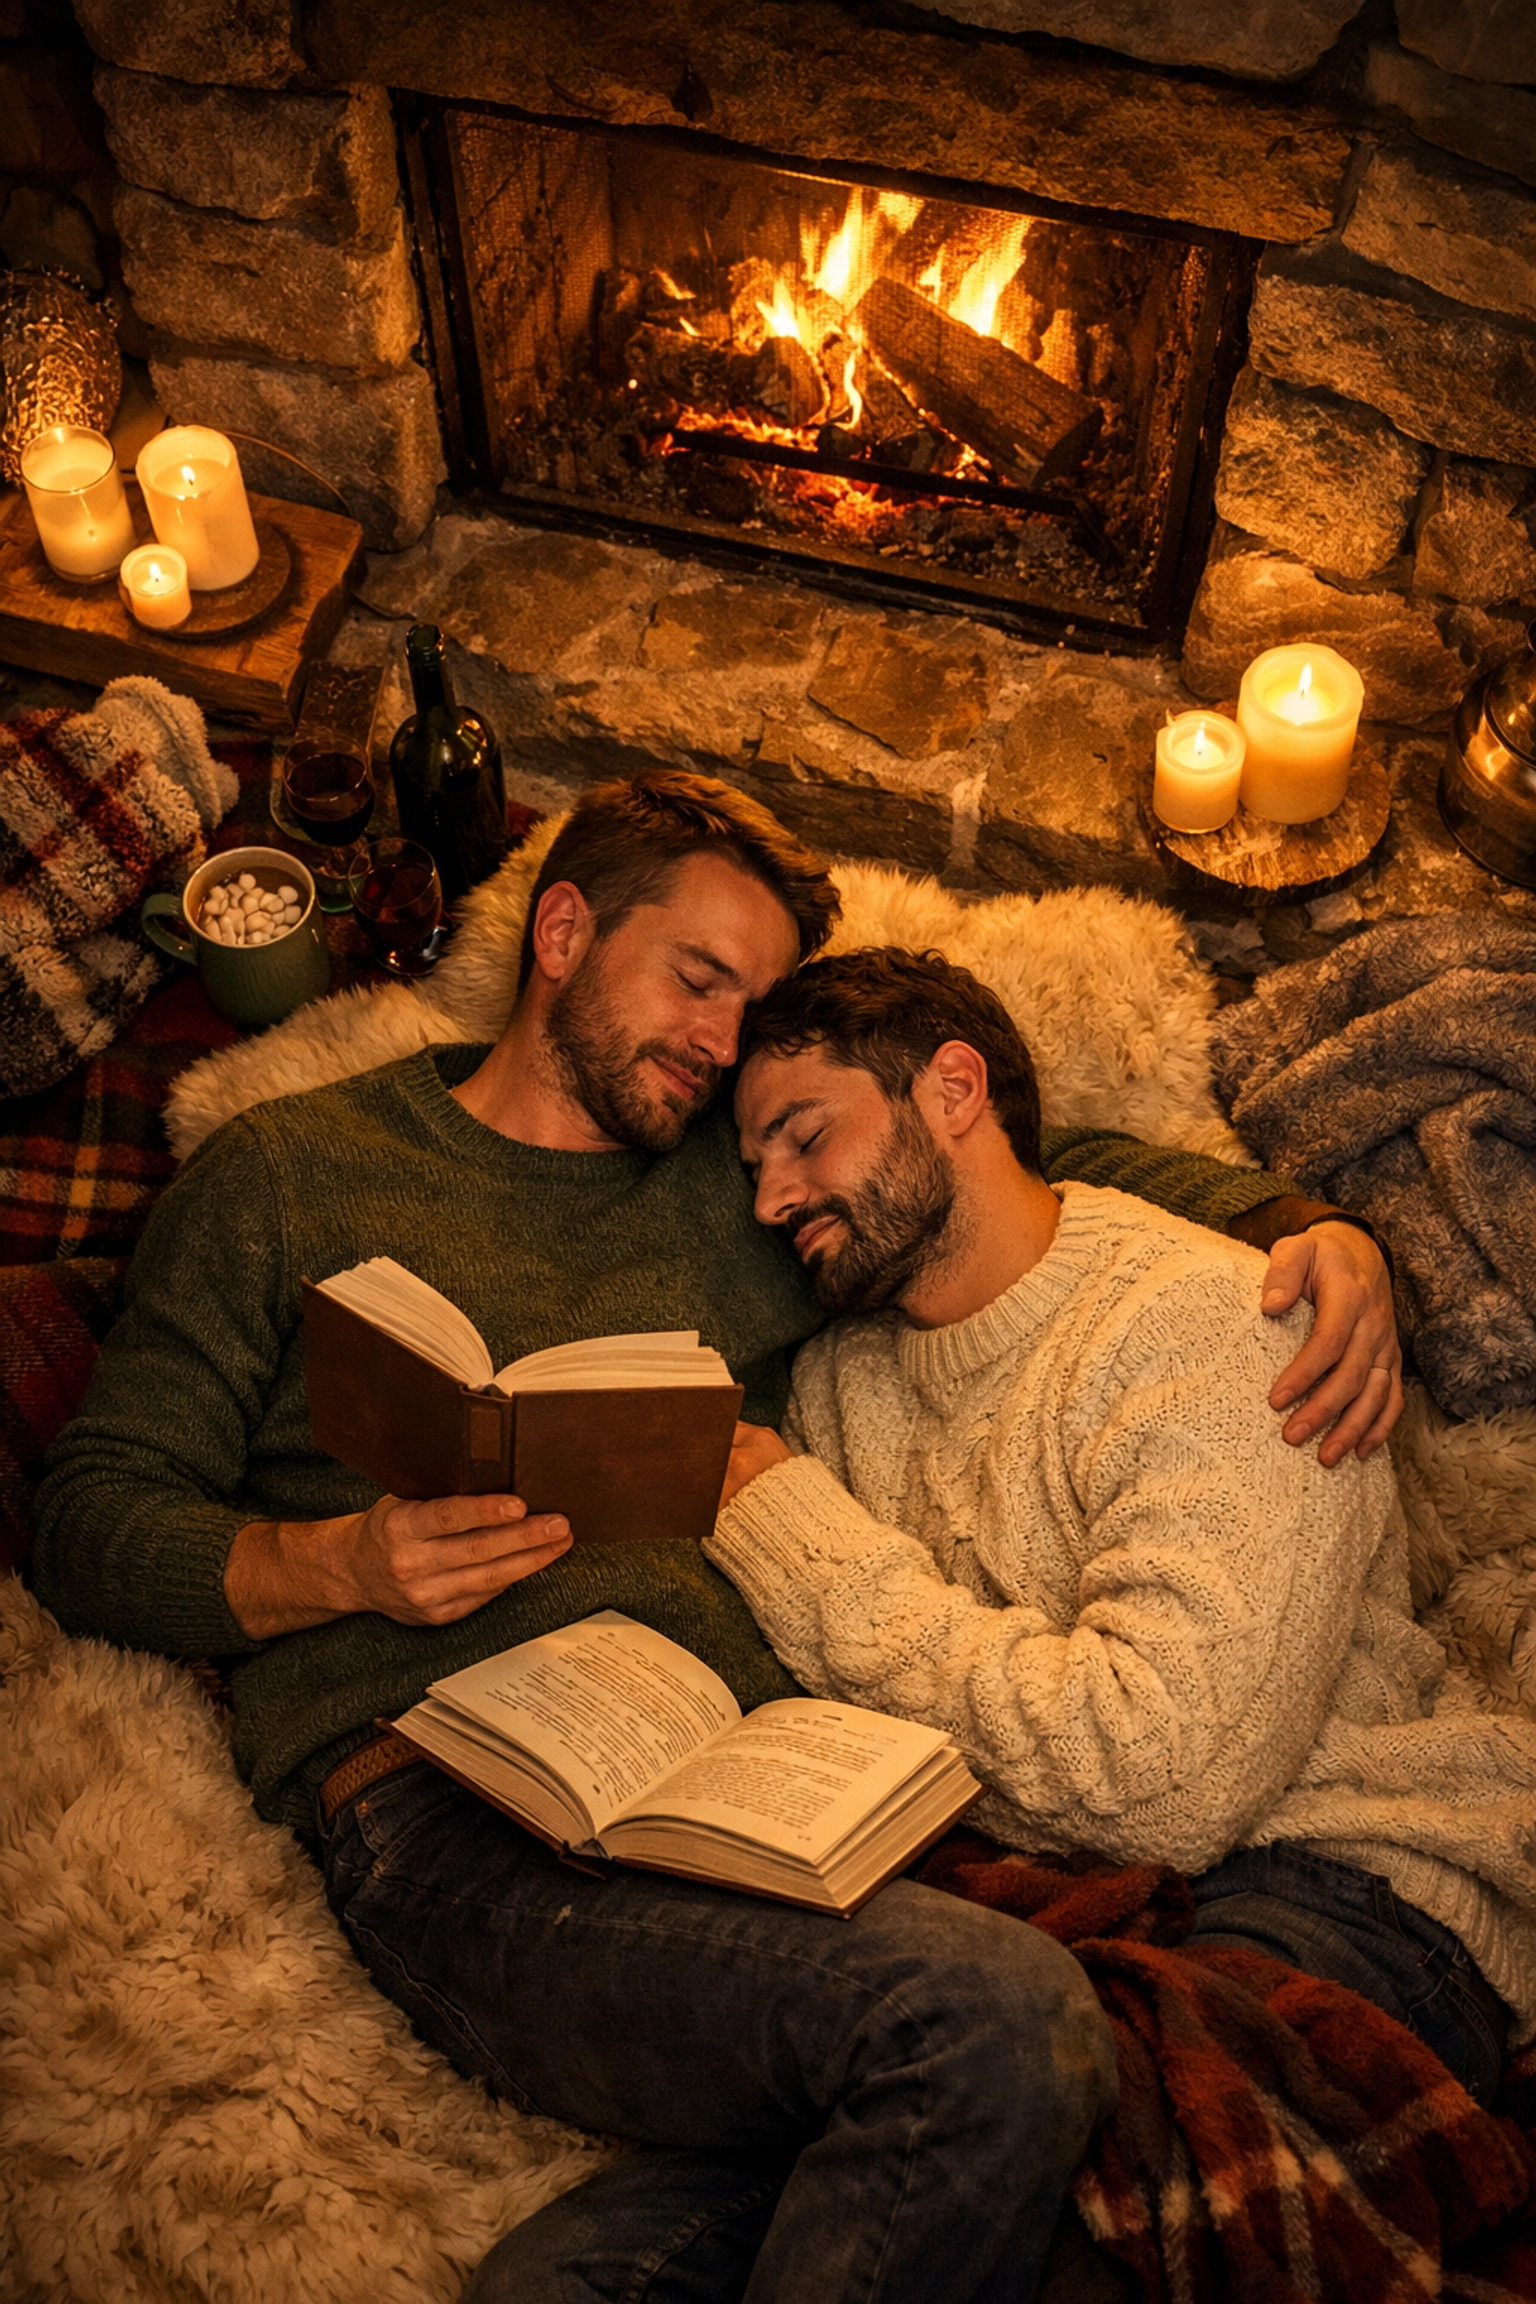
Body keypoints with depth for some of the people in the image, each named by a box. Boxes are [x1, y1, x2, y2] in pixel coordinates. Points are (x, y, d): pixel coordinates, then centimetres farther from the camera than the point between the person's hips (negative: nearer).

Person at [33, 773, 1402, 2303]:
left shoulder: (745, 1181, 21)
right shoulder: (286, 1175, 12)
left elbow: (1067, 1172, 26)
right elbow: (93, 1519, 7)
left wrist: (1312, 1230, 9)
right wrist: (339, 1564, -12)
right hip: (452, 1815, -4)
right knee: (999, 2026, -26)